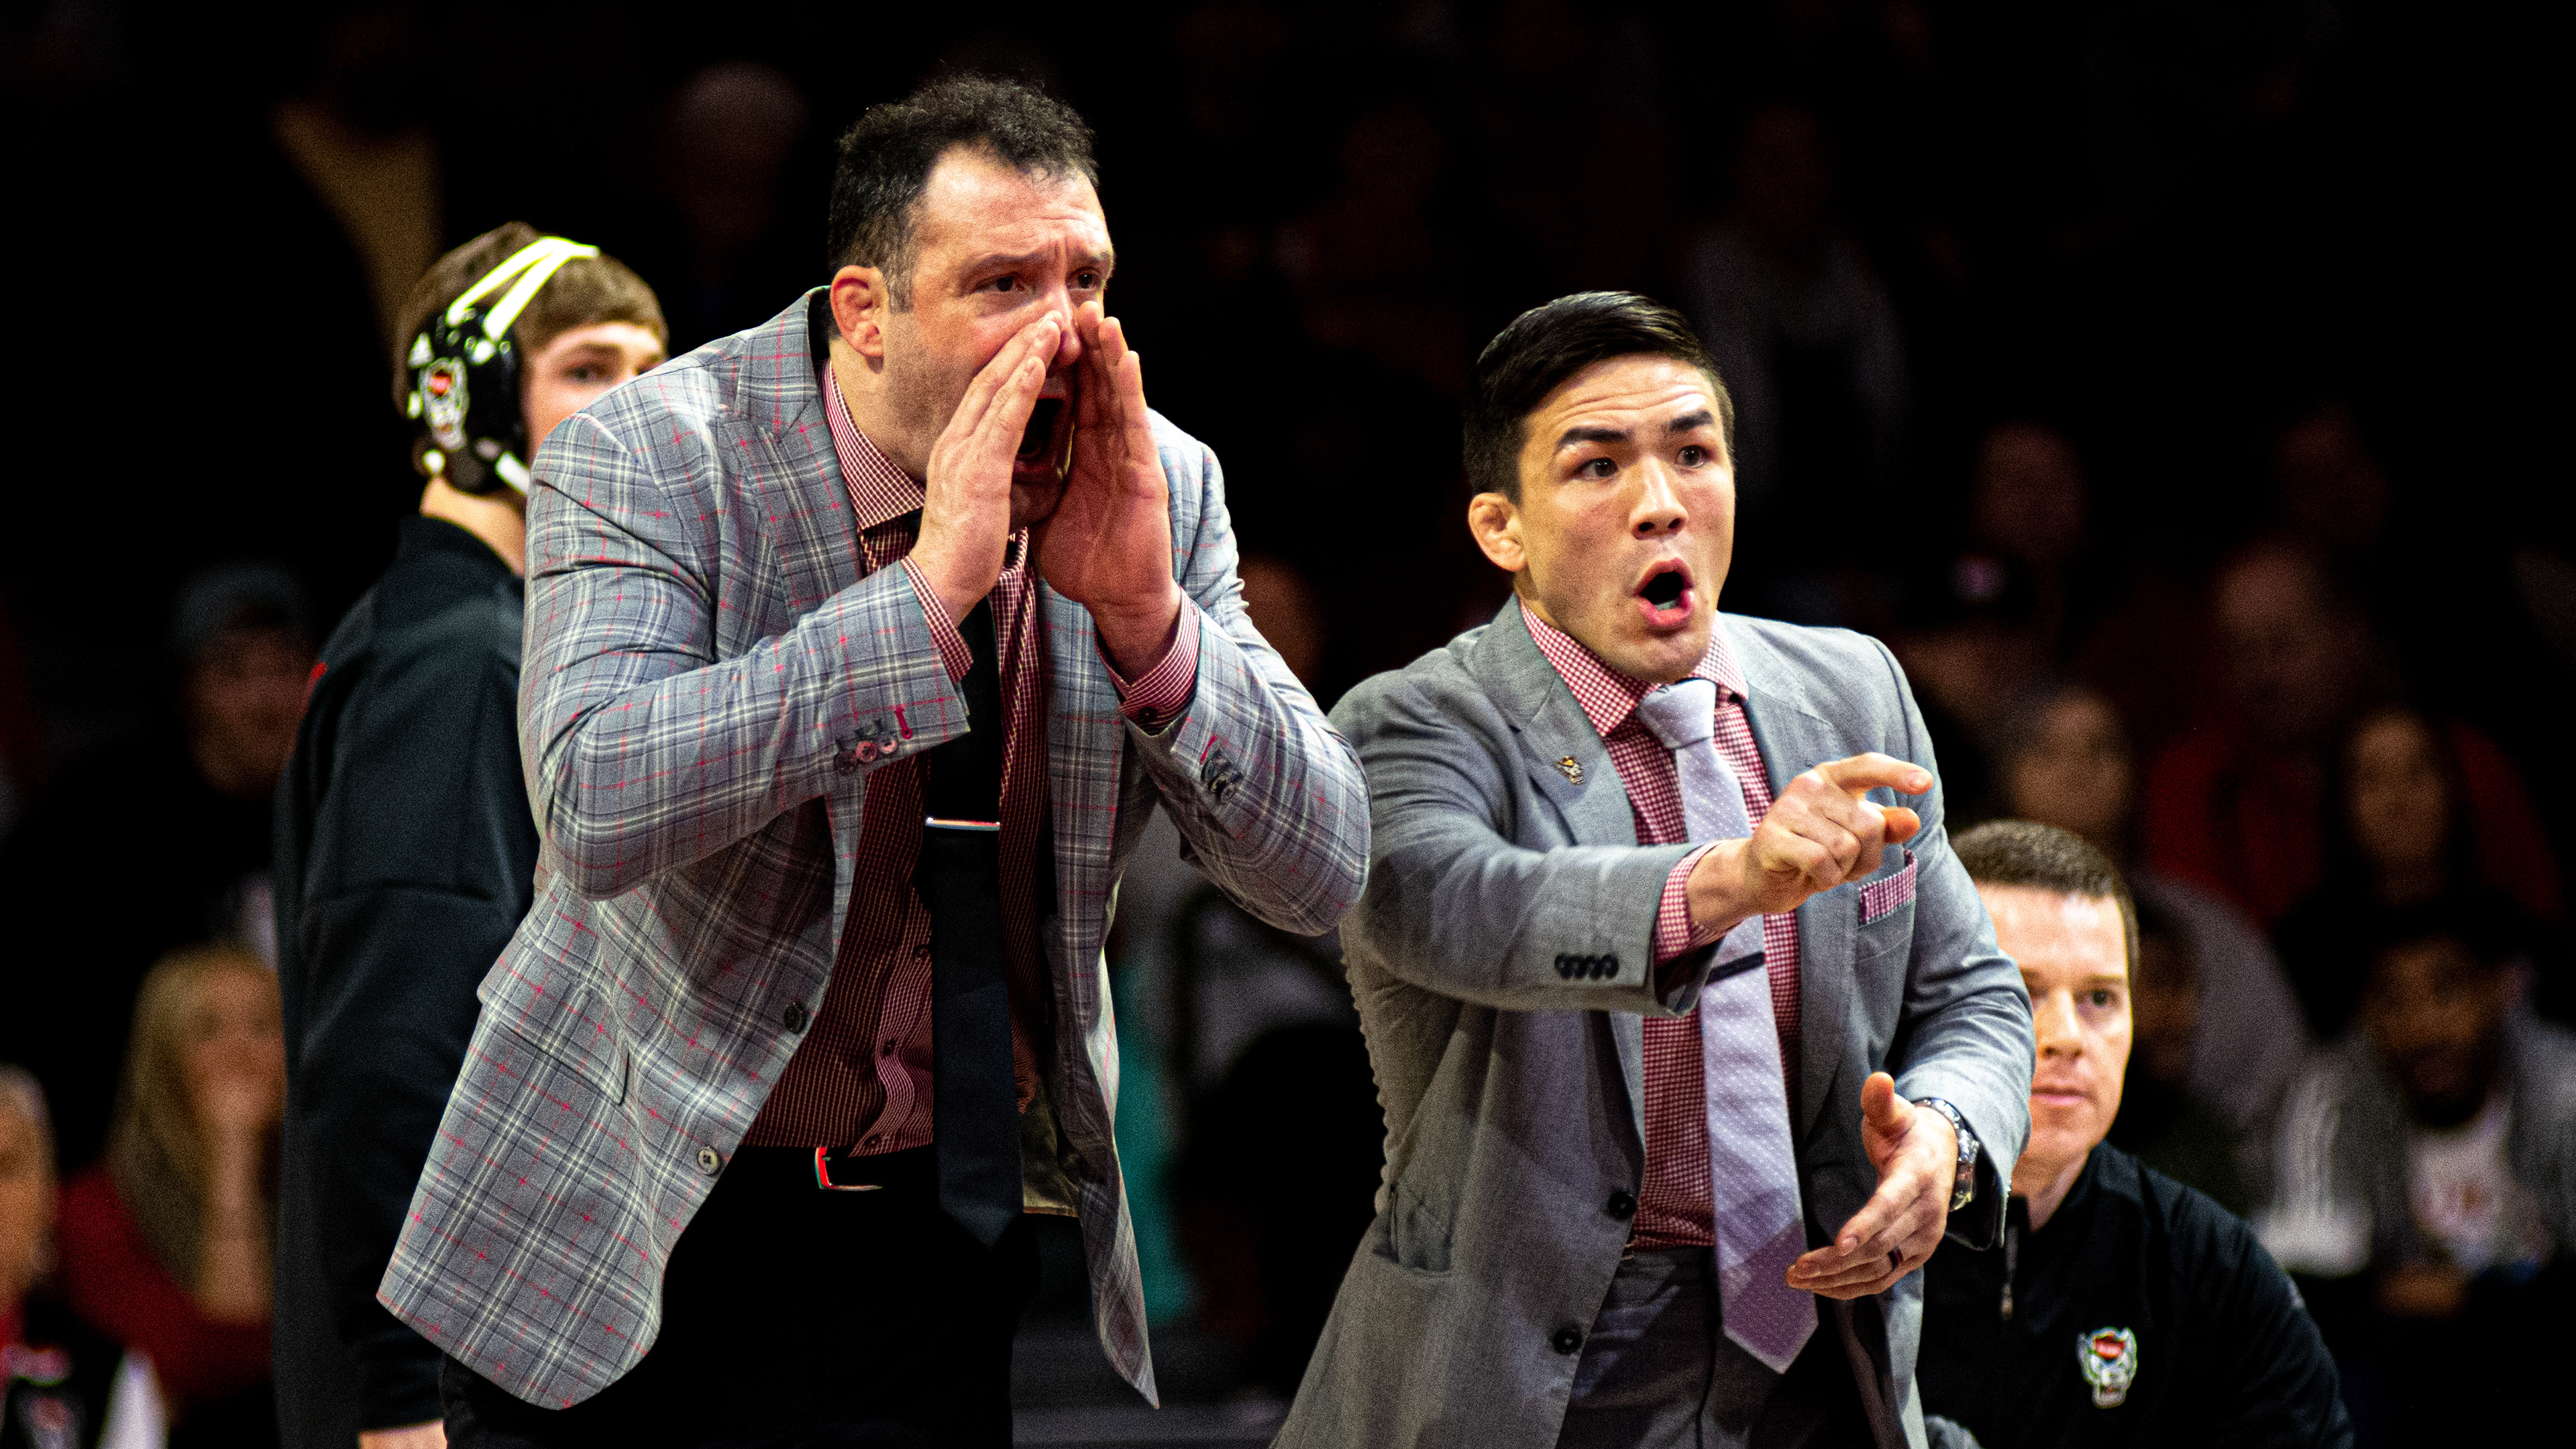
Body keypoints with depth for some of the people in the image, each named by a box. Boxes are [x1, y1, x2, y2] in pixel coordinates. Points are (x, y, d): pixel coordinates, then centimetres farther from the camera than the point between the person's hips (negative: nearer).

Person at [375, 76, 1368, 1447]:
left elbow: (1319, 874, -6)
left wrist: (1144, 614, -22)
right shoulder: (646, 460, -15)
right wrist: (927, 591, -34)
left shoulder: (1159, 489, -3)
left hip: (943, 1238, 3)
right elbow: (599, 809, -32)